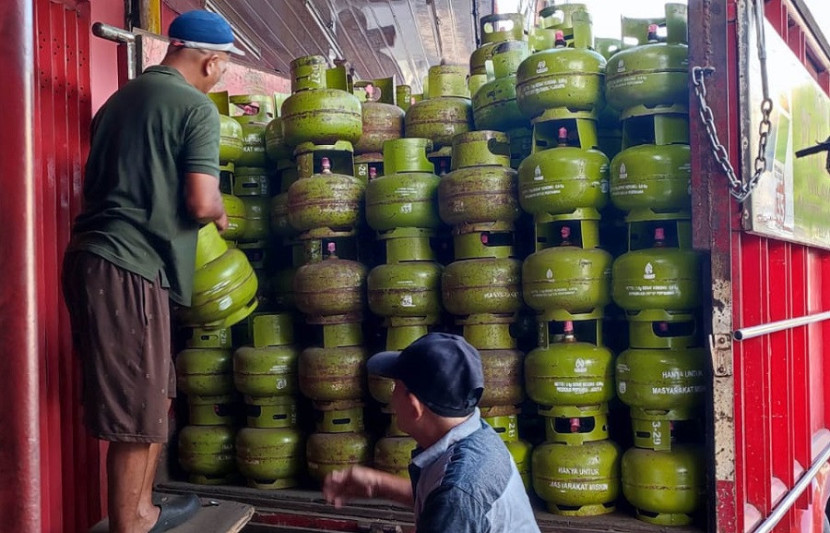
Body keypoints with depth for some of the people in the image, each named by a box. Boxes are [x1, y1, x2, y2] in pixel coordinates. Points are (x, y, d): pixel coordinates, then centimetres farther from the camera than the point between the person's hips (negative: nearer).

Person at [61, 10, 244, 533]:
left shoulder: (123, 97, 19)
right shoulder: (197, 107, -7)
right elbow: (201, 204, -14)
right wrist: (221, 214, 7)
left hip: (95, 255, 9)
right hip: (127, 268, -9)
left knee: (154, 395, 19)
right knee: (136, 412, 0)